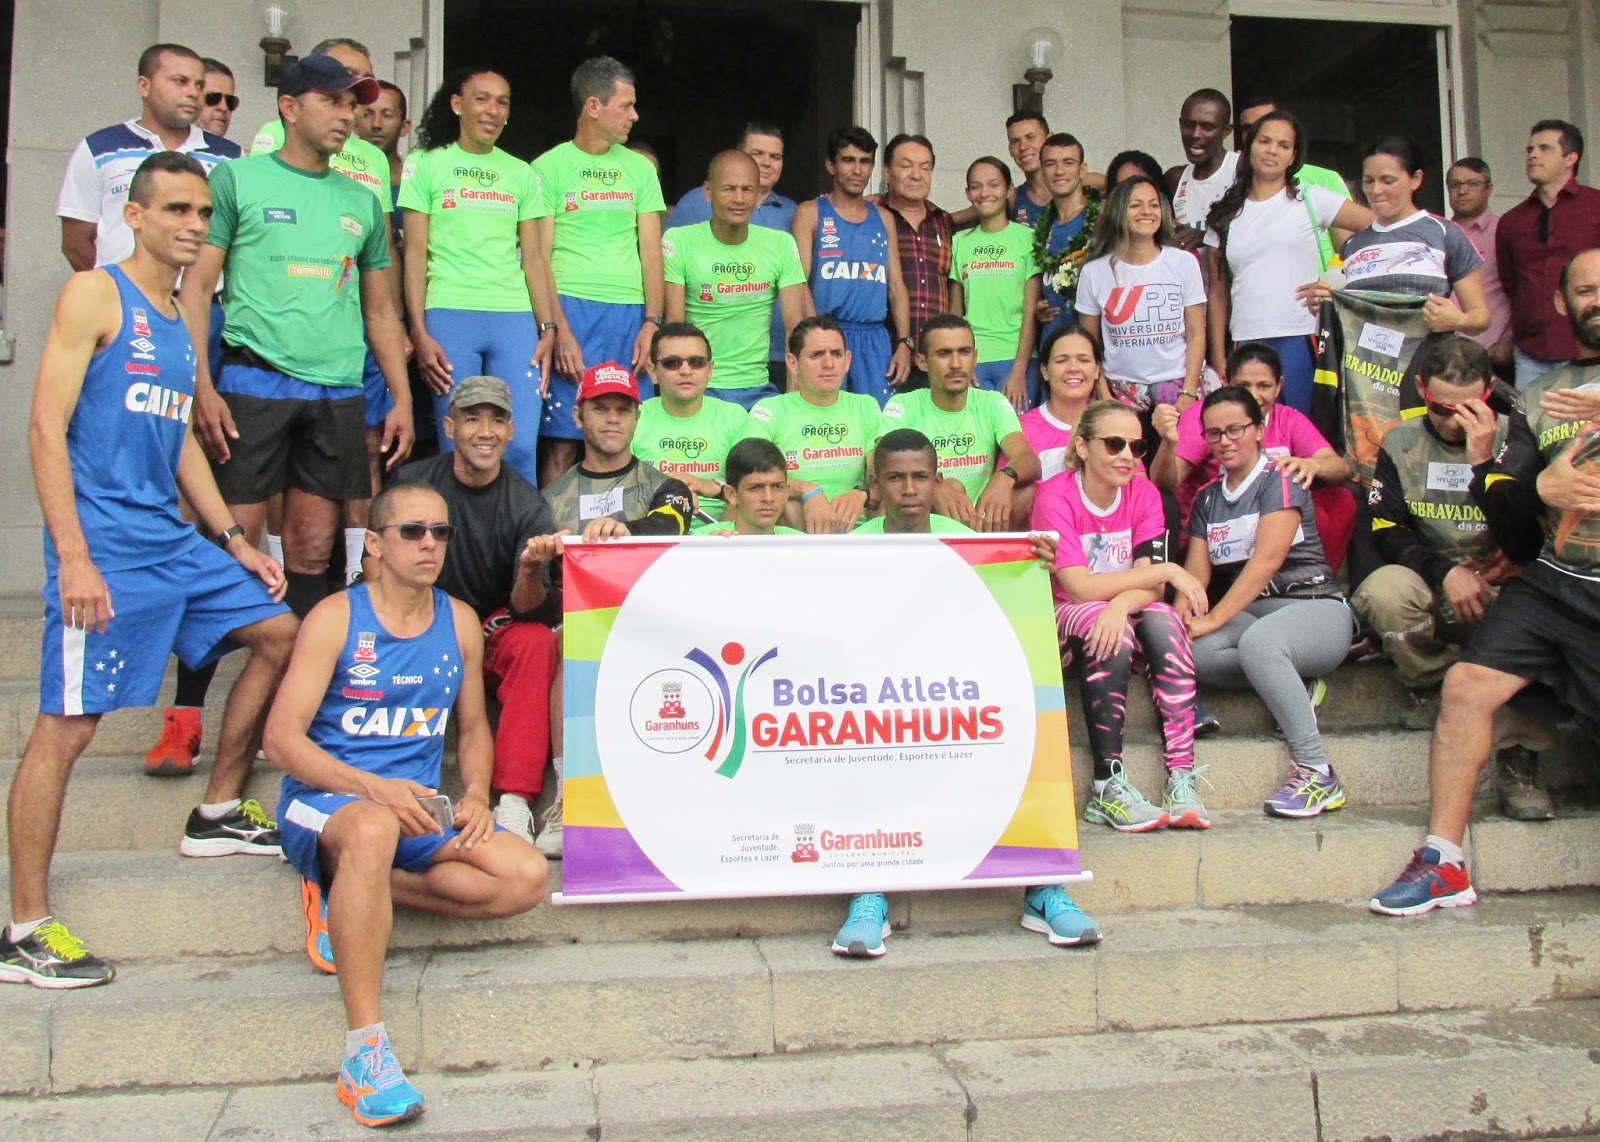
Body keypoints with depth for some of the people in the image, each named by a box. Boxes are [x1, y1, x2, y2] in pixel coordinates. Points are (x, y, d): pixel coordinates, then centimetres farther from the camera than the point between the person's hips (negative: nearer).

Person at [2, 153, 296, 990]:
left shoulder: (181, 322, 17)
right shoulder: (96, 295, -5)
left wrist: (233, 540, 19)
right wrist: (73, 558, -19)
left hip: (174, 541, 8)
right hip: (105, 550, -8)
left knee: (278, 633, 13)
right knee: (67, 724, -7)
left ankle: (217, 814, 25)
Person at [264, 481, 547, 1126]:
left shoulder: (459, 623, 8)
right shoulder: (335, 618, -5)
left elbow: (473, 727, 18)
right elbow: (282, 737, -11)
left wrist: (476, 796, -2)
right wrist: (372, 788, -25)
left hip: (418, 809, 5)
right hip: (324, 804, -5)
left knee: (527, 877, -17)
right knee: (374, 829, -41)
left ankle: (345, 893, -6)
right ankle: (364, 1050, -36)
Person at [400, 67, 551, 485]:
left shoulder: (521, 174, 17)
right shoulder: (426, 164, 8)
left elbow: (532, 257, 14)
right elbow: (415, 252, 3)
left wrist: (547, 328, 3)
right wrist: (419, 333, -6)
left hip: (515, 317, 2)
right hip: (449, 314, -2)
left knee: (521, 447, -6)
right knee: (457, 446, -2)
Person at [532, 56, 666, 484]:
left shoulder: (640, 168, 15)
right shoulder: (549, 168, 4)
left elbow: (651, 251, 12)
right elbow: (538, 259, -1)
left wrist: (652, 322, -1)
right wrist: (558, 330, -13)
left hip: (631, 313, 4)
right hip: (572, 308, -3)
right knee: (563, 440, -7)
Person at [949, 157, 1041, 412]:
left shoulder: (1028, 238, 2)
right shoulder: (960, 242, 11)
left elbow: (1031, 312, -3)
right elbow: (955, 311, 12)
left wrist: (1019, 371, -11)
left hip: (1016, 359, -2)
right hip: (971, 360, 3)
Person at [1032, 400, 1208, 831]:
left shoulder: (1144, 494, 0)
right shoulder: (1054, 497, -14)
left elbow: (1152, 588, -10)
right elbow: (1081, 587, -24)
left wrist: (1122, 603, -34)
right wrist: (1168, 570, -22)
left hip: (1122, 618, 4)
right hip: (1059, 622, -4)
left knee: (1164, 621, -28)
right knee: (1107, 630, -35)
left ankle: (1181, 780, -31)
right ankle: (1108, 788, -34)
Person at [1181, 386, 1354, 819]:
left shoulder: (1280, 479, -3)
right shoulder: (1207, 498, 16)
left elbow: (1267, 560, -17)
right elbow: (1197, 568, 4)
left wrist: (1214, 619, -25)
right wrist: (1183, 609, -18)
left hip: (1314, 607, -5)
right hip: (1249, 613, 5)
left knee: (1257, 640, -39)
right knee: (1194, 651, -29)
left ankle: (1317, 773, -30)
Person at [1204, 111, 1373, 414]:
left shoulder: (1309, 199, 7)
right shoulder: (1226, 215, 14)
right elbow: (1218, 293, 12)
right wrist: (1218, 360, 6)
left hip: (1299, 340, -2)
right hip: (1244, 343, 2)